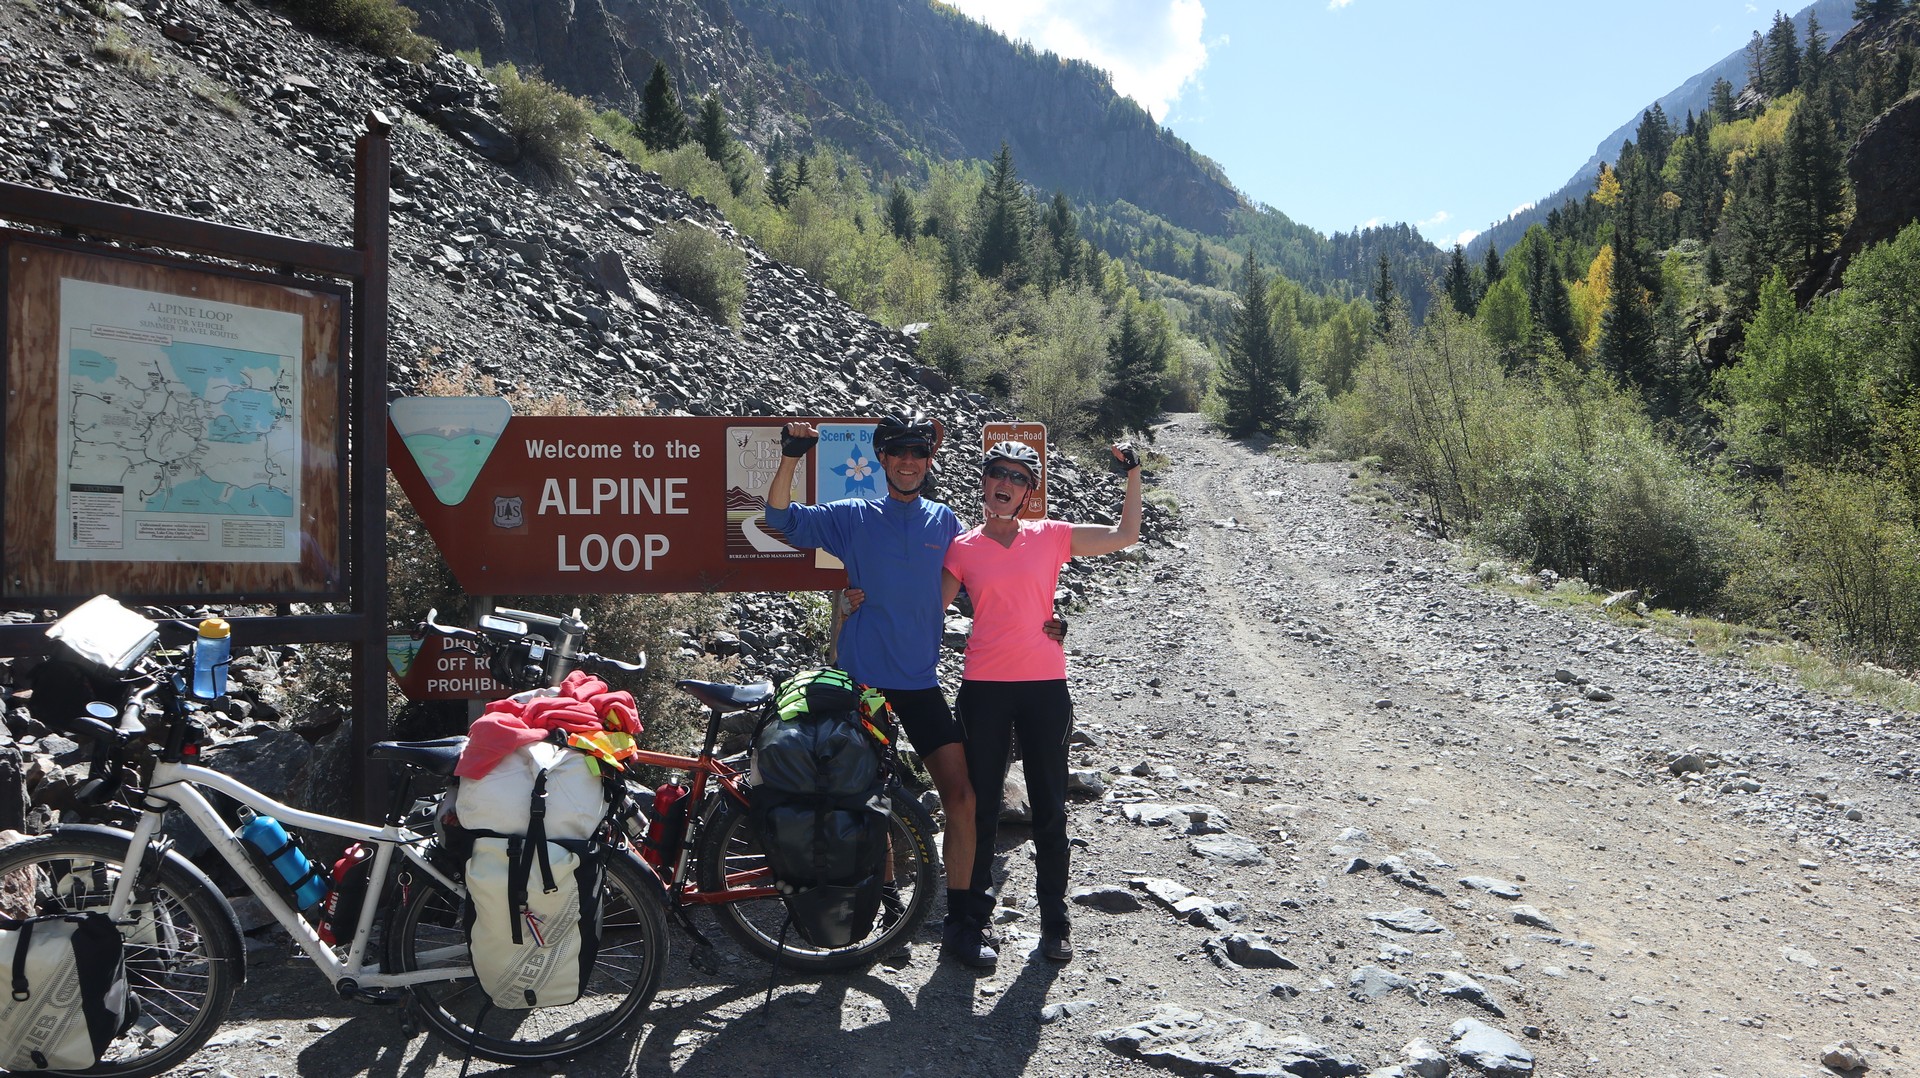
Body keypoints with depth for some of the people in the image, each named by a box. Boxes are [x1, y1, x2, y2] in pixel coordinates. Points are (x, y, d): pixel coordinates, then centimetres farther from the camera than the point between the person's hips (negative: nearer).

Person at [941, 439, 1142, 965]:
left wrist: (1132, 473, -3)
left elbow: (1125, 535, 2)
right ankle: (973, 913, 24)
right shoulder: (963, 548, 3)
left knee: (1050, 807, 8)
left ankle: (1054, 919, 22)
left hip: (1045, 685, 1)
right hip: (985, 687, 0)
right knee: (980, 804, 8)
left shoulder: (1051, 536, 4)